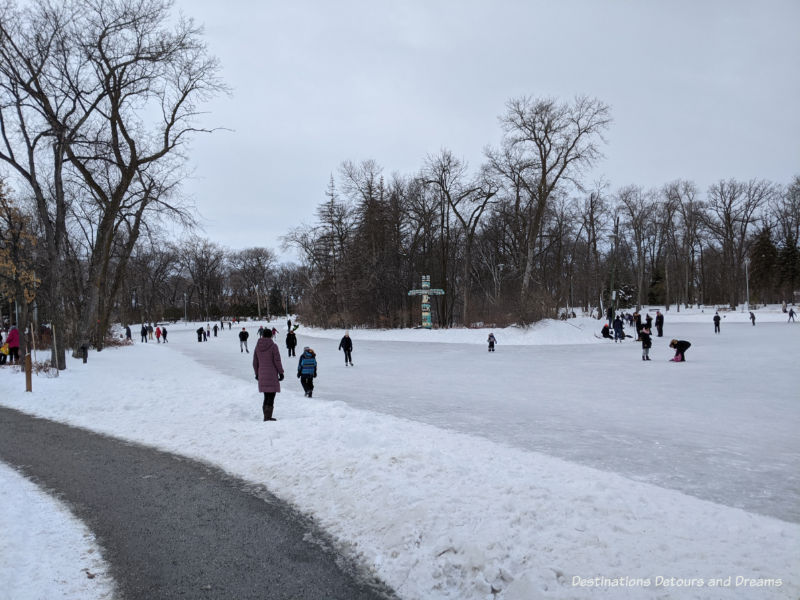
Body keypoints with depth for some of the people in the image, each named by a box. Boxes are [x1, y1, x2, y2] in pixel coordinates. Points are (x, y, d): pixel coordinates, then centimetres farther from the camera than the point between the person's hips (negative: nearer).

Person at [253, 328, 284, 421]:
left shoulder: (257, 346, 5)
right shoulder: (273, 346, -9)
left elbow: (255, 362, 9)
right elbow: (277, 361, -10)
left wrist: (257, 373, 20)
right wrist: (281, 372, -2)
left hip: (262, 375, 5)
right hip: (272, 375, -5)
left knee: (266, 396, 14)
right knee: (271, 396, -1)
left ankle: (266, 416, 15)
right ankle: (268, 416, -7)